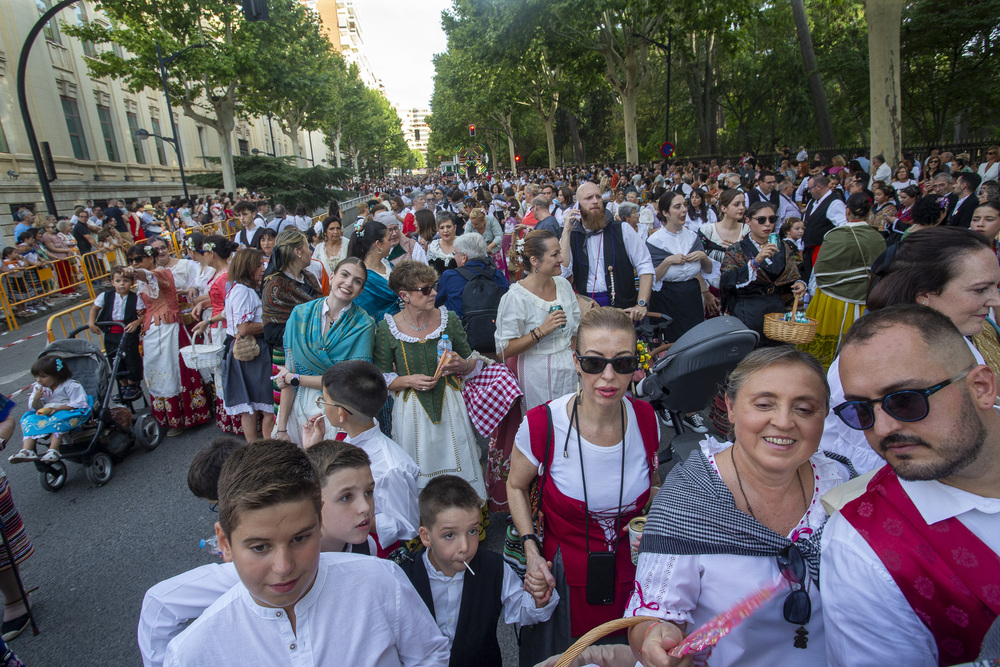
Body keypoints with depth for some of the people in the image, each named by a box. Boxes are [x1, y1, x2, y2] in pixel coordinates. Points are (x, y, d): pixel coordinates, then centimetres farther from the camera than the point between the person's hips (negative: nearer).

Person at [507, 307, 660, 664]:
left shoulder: (648, 420, -13)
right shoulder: (541, 425, -23)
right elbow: (516, 486, -3)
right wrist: (531, 551, -12)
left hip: (631, 579, 3)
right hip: (564, 581, -2)